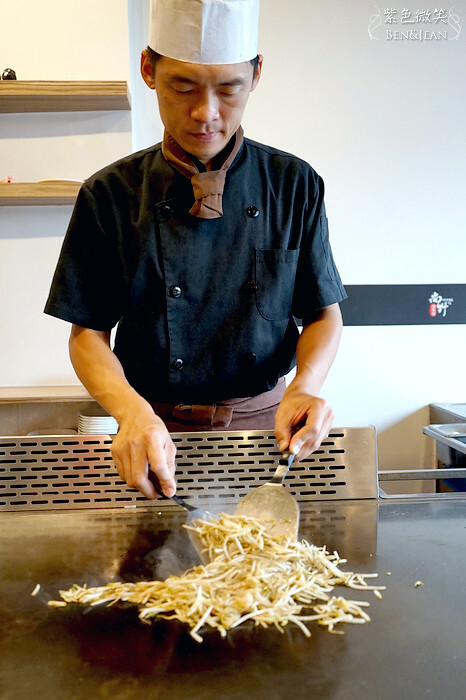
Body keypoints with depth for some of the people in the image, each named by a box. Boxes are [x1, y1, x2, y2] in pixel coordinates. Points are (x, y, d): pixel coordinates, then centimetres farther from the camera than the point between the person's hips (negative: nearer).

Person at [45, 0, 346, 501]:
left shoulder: (295, 184, -5)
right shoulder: (110, 196, -8)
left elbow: (323, 313, 0)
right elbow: (88, 333, -6)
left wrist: (305, 387, -20)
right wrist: (132, 411, -24)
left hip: (265, 421, 1)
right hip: (158, 430, 0)